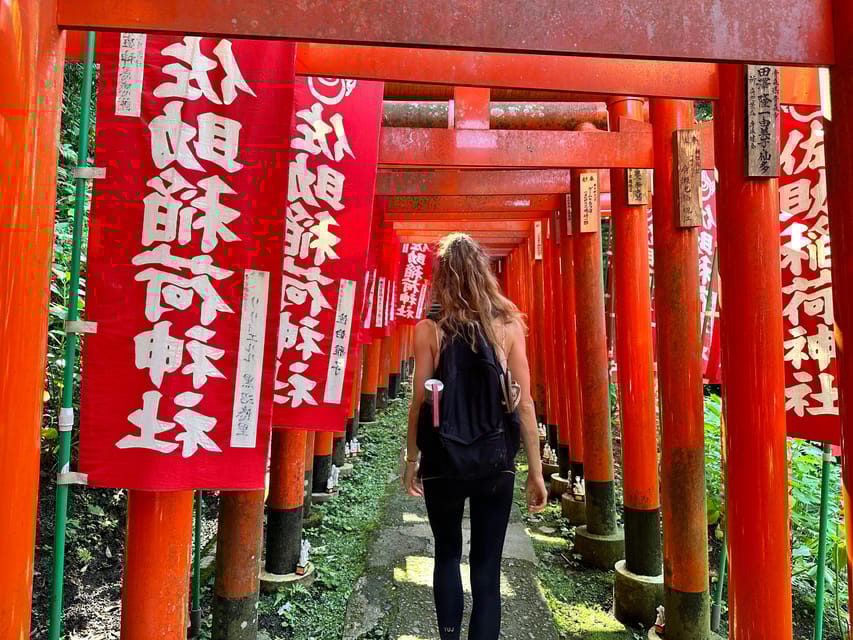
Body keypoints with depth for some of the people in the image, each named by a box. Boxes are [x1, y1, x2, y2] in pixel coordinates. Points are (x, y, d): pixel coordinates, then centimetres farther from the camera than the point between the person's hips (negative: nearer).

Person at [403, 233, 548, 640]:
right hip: (496, 463, 1)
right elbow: (524, 403, -4)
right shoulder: (508, 325, -4)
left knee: (447, 554, 22)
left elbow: (420, 402, -5)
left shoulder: (429, 329, -7)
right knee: (487, 564, 12)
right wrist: (535, 471, 3)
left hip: (443, 462, 0)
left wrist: (412, 459, 8)